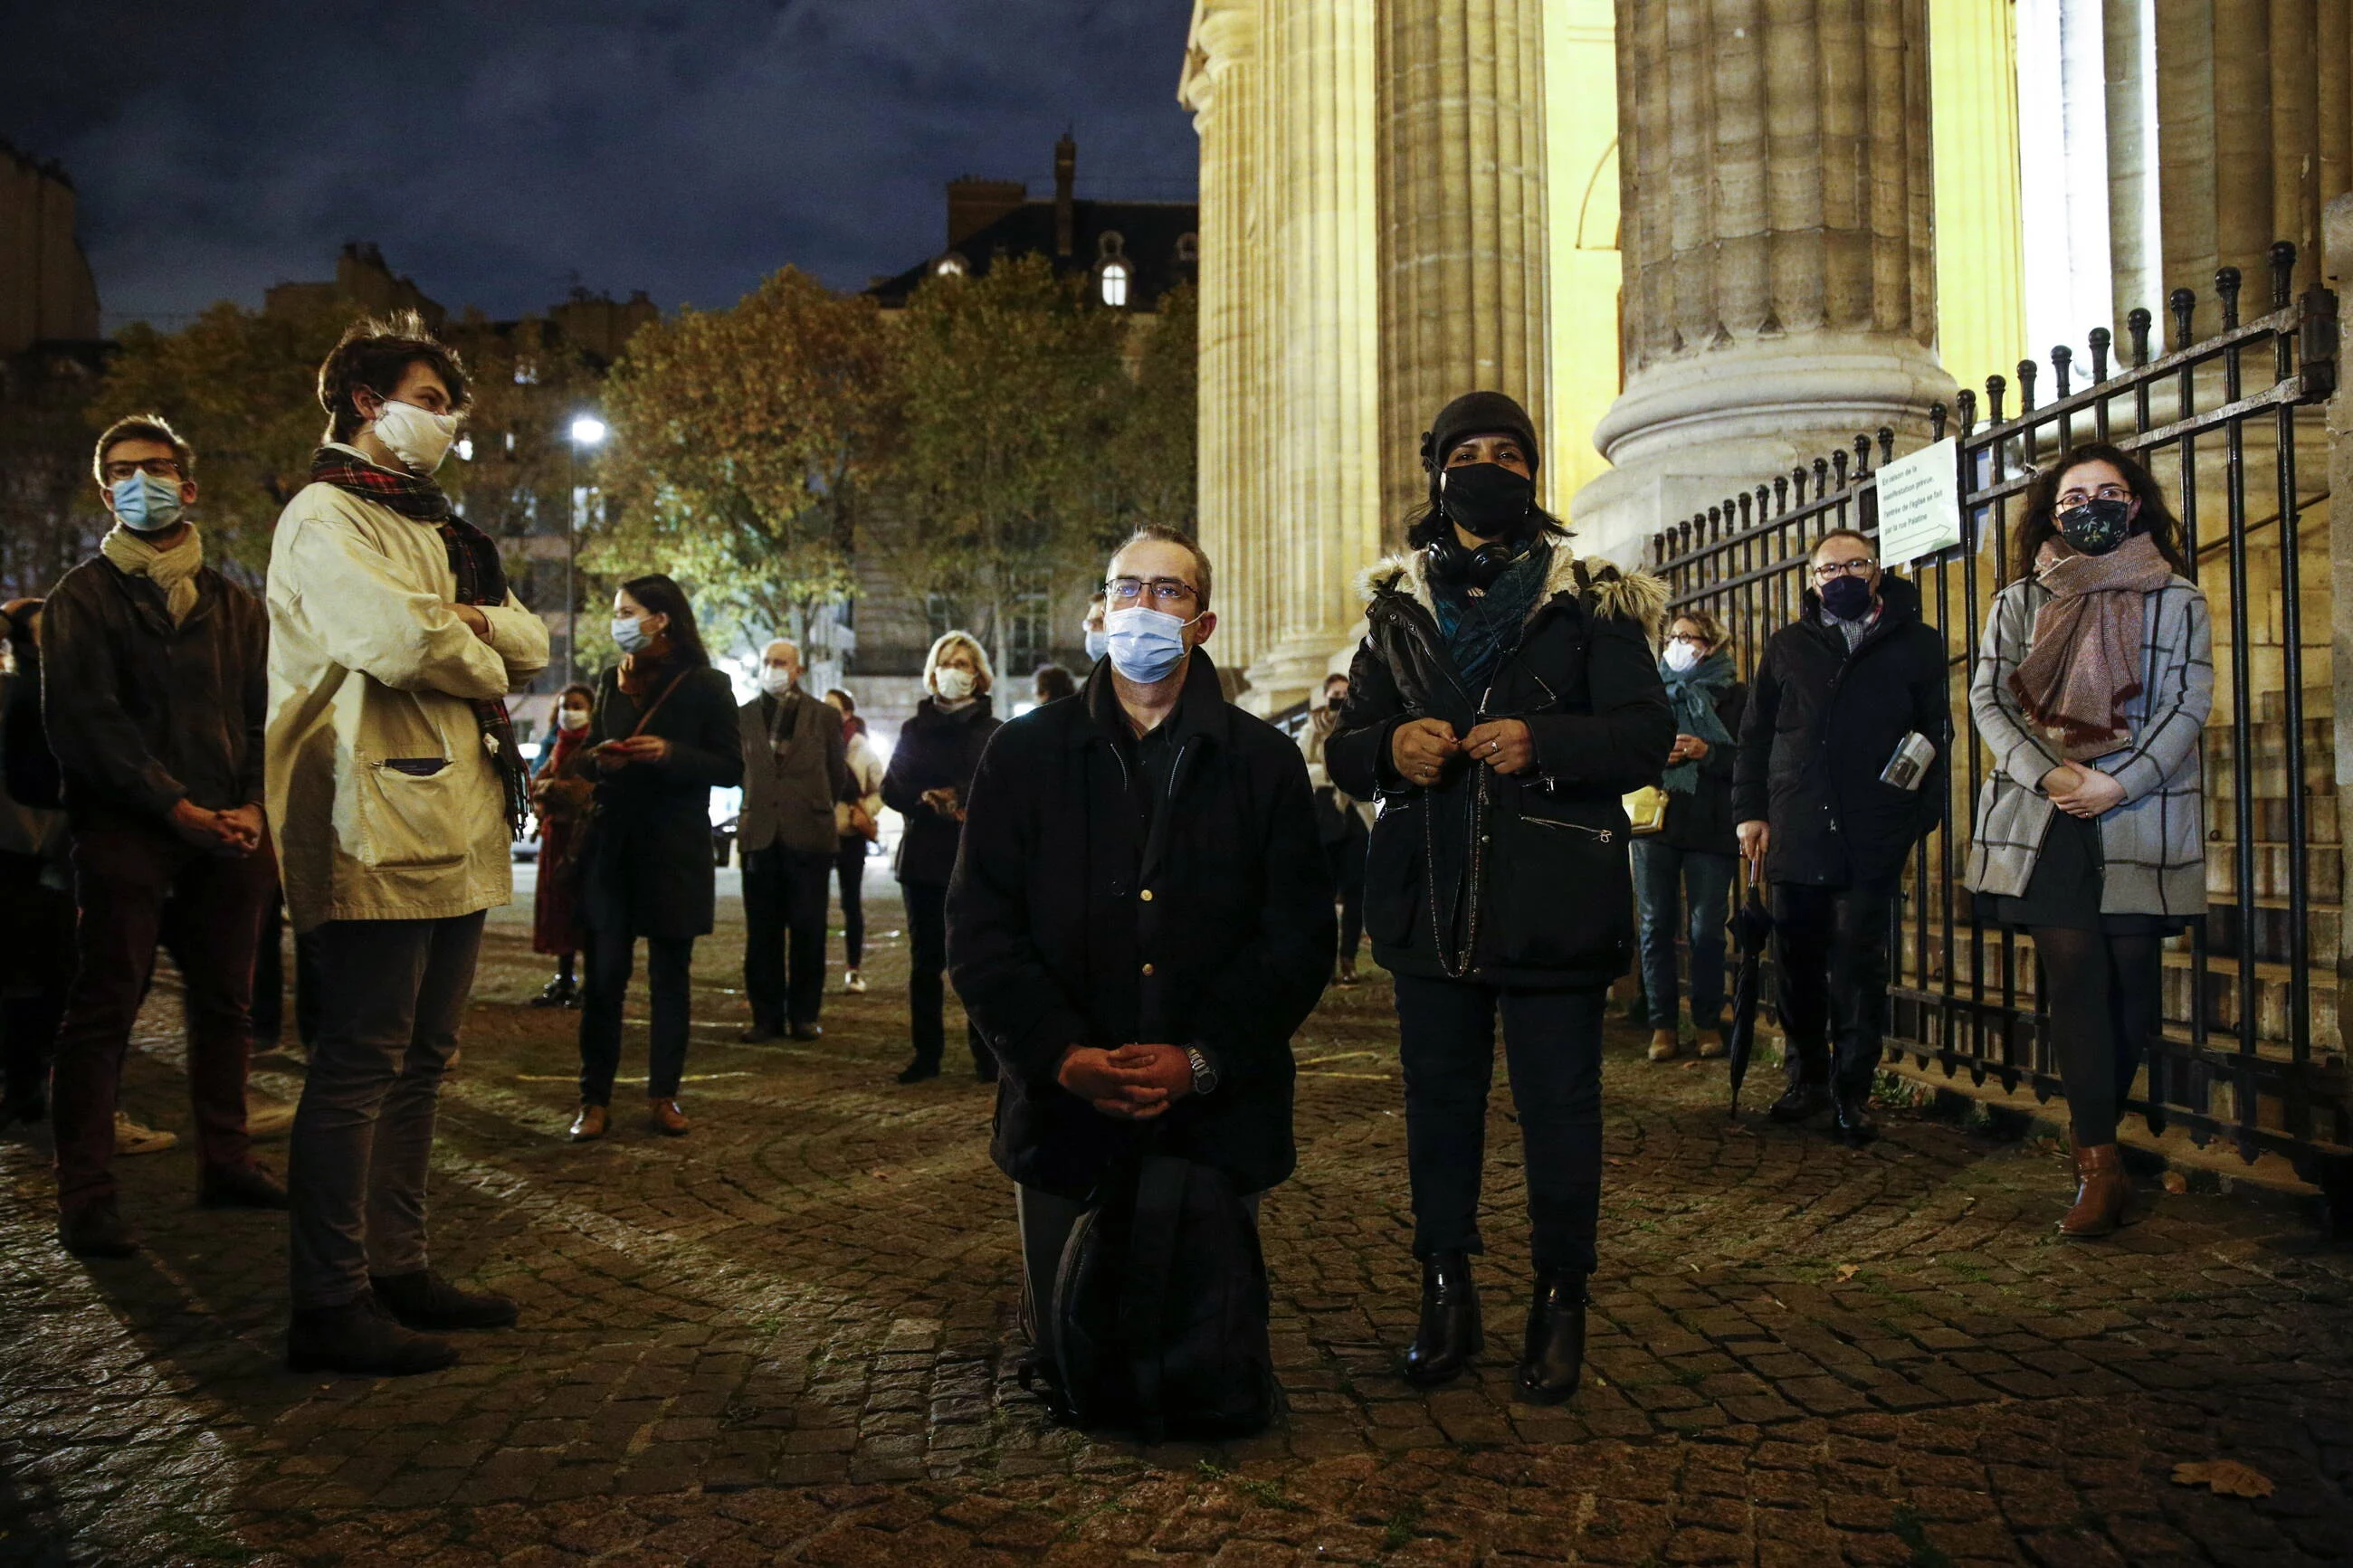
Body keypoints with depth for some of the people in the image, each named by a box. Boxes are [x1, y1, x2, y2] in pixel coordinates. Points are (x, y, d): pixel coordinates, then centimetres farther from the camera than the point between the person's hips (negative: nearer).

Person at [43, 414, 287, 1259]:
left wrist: (253, 806, -5)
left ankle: (225, 1161, 20)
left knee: (226, 1003, 9)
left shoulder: (234, 604, 17)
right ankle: (85, 1197, 0)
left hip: (230, 834, 4)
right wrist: (177, 806, -14)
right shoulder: (82, 597, 4)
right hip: (124, 832, -4)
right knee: (103, 1012, -3)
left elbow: (265, 715, 12)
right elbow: (85, 719, -6)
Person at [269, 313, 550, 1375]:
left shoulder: (432, 527, 24)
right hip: (376, 828, -9)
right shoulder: (325, 519, -5)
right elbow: (395, 642, -22)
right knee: (360, 1067, -6)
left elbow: (532, 641, 15)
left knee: (418, 1061, 13)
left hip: (454, 826, 9)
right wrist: (484, 662, -3)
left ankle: (397, 1268, 23)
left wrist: (472, 621, -7)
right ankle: (330, 1305, 0)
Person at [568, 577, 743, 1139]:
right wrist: (598, 759, -4)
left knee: (670, 977, 5)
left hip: (675, 853, -3)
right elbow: (586, 760, 20)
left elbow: (731, 767, -5)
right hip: (612, 846, 3)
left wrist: (671, 753, -19)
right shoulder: (611, 684, 14)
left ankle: (663, 1095, 14)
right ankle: (595, 1099, 5)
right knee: (603, 977, -1)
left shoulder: (705, 686, -1)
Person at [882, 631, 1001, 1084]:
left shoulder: (993, 732, 6)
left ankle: (986, 1054, 2)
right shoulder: (914, 729, 14)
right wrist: (928, 801, -10)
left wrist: (964, 801, -15)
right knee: (925, 959, 4)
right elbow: (890, 788, 8)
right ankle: (927, 1054, 10)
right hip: (922, 858, 3)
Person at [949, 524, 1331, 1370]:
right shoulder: (1025, 753, 5)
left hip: (1217, 1117, 0)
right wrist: (1064, 1056, -15)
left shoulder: (1264, 761, 5)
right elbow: (979, 928, -1)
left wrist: (1202, 1061, -14)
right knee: (1067, 1353, 8)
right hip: (1062, 1109, 1)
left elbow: (1299, 936, -1)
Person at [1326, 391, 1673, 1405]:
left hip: (1552, 901, -3)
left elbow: (1646, 736, -4)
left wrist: (1544, 743, -21)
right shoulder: (1396, 610, 12)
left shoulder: (1588, 606, 3)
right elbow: (1343, 747, 11)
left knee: (1558, 1104, 3)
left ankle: (1560, 1305, 19)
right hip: (1430, 902, 3)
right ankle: (1447, 1295, 24)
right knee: (1438, 1098, 10)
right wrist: (1387, 748, -12)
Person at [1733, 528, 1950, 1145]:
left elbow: (1938, 734, 2)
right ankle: (1808, 1076, 20)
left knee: (1859, 964, -1)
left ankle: (1852, 1090, 9)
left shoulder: (1917, 644, 8)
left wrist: (1924, 816, -7)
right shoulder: (1788, 647, 14)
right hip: (1795, 832, 2)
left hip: (1873, 837, -2)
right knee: (1797, 961, 6)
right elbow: (1755, 734, 14)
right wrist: (1750, 811, 6)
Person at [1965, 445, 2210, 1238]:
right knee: (2075, 977, -7)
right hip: (2043, 818, 0)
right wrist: (2048, 773, -11)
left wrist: (2119, 782, -13)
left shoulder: (2178, 600, 8)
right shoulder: (2019, 602, 12)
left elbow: (2189, 703, 0)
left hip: (2143, 819, 0)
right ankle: (2100, 1165, -6)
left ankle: (2093, 1144, 17)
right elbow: (1988, 698, 4)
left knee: (2131, 982, 1)